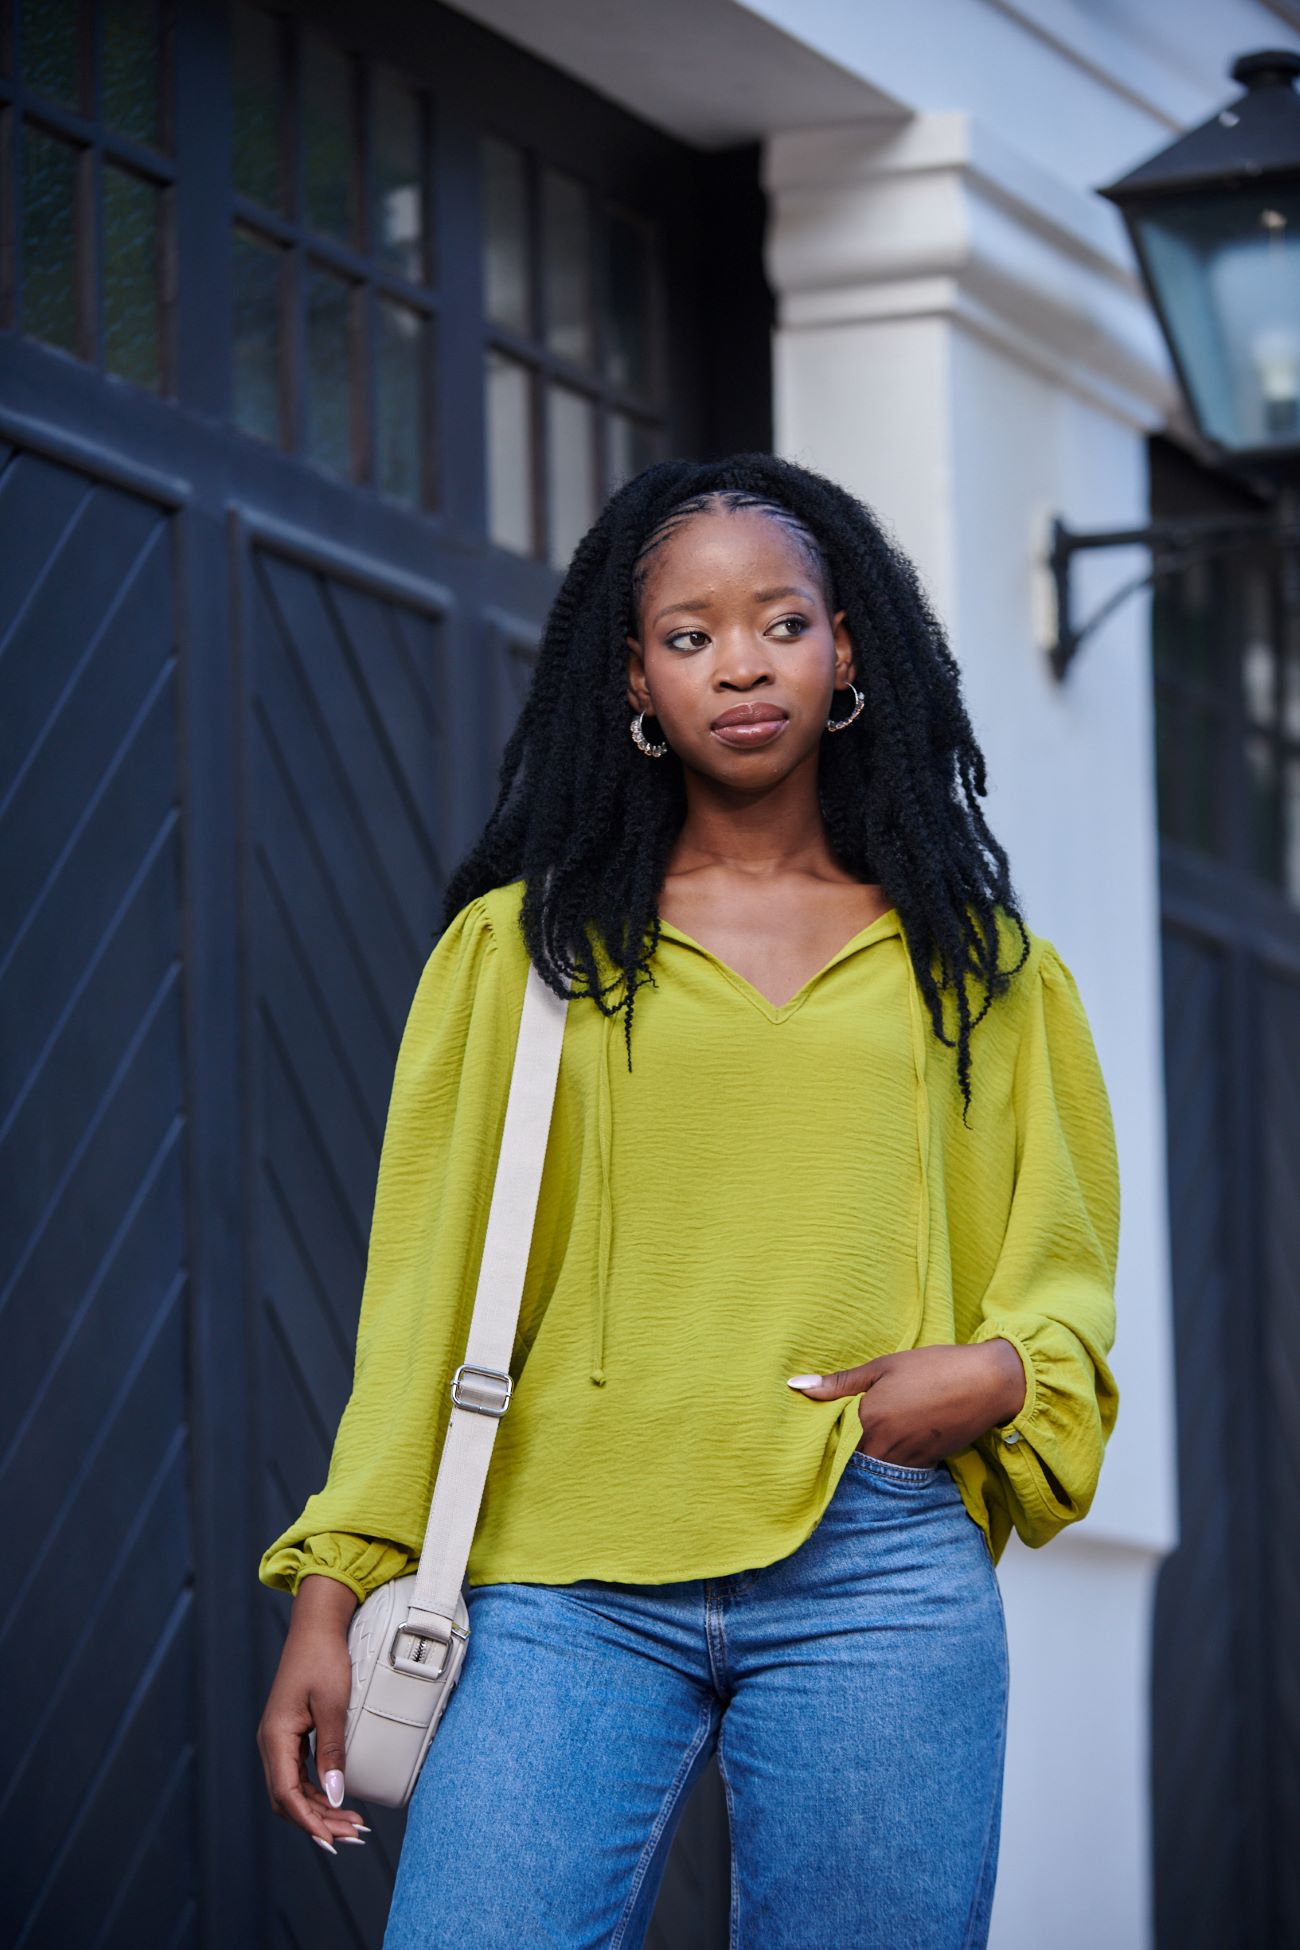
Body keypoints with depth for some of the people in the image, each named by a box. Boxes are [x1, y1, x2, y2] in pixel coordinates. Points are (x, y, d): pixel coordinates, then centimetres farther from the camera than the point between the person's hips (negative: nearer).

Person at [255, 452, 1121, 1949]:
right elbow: (423, 1292, 8)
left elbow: (1059, 1268, 21)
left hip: (877, 1568, 1)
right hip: (568, 1581, -1)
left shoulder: (970, 961, 16)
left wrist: (999, 1373, -2)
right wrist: (332, 1590, 0)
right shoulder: (521, 948, 12)